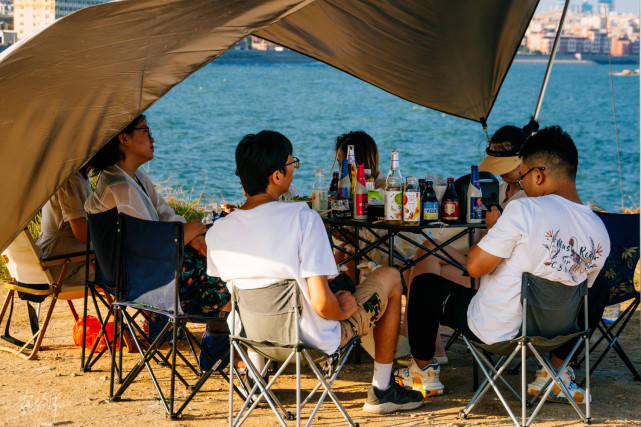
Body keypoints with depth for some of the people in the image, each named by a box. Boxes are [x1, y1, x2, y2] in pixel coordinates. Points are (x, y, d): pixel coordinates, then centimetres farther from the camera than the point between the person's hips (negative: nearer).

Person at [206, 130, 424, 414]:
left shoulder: (217, 232, -12)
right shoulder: (303, 218, -26)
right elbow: (323, 304, -28)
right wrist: (343, 310, -6)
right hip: (317, 341, -5)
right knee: (390, 277, 18)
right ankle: (381, 390, 25)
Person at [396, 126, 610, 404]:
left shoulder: (525, 210, -24)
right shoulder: (600, 233, -6)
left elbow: (475, 266, -21)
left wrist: (492, 226, -2)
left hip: (493, 329, -5)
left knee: (424, 285, 18)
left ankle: (424, 372, 31)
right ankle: (555, 372, 32)